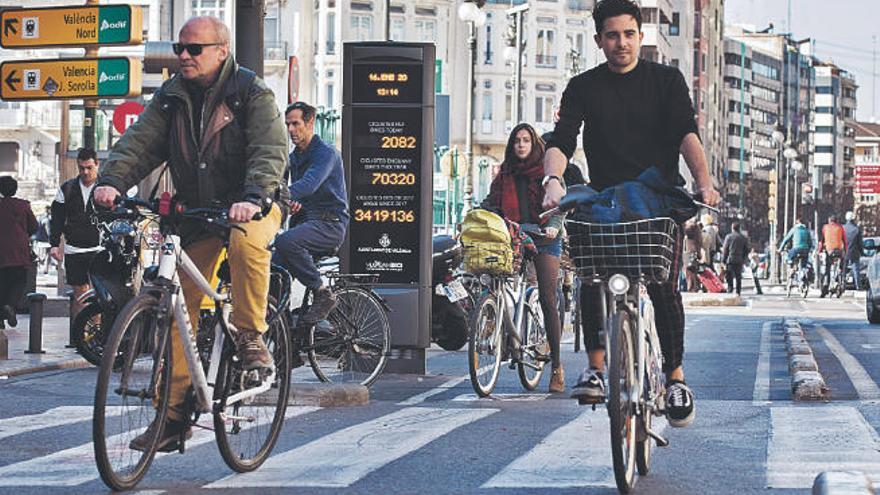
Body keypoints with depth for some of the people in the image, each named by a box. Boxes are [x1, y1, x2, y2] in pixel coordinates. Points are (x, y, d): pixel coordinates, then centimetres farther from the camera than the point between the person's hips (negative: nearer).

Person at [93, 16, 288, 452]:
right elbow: (140, 141, -5)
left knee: (245, 240, -40)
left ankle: (251, 335, -20)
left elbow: (270, 152, -22)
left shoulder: (252, 93, -10)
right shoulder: (171, 97, 5)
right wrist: (111, 180, -25)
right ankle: (174, 409, 4)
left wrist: (252, 198, -40)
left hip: (253, 205, -5)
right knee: (179, 305, -2)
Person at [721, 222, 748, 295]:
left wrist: (723, 259, 1)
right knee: (738, 277, 9)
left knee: (730, 277, 0)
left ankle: (729, 291, -7)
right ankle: (738, 292, 9)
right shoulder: (744, 238, 7)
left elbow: (725, 249, -4)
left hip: (730, 259, -3)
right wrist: (743, 259, 16)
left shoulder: (729, 237, -4)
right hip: (739, 261, 3)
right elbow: (746, 249, 9)